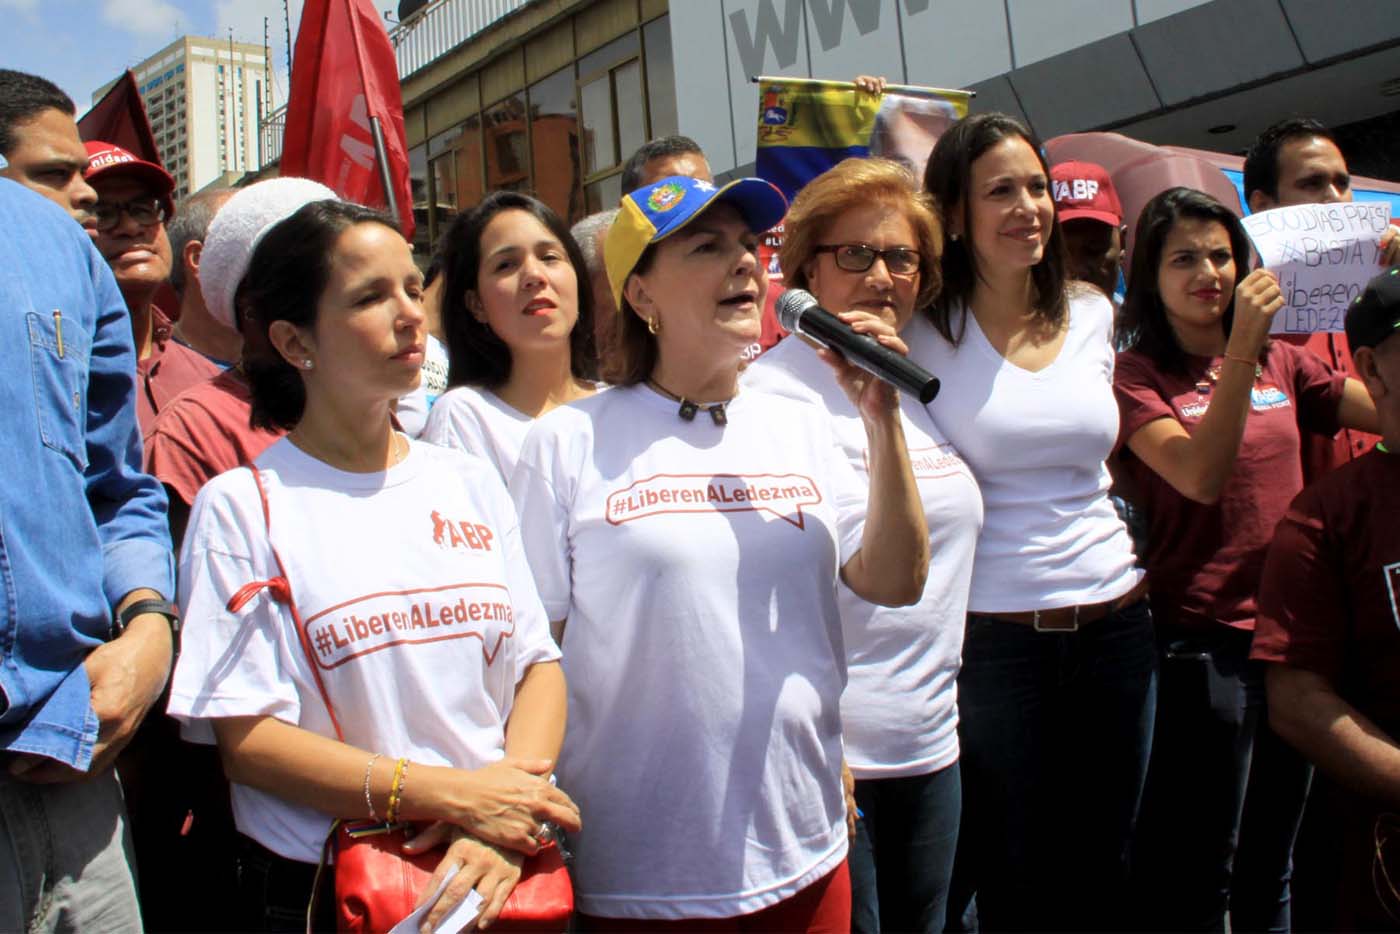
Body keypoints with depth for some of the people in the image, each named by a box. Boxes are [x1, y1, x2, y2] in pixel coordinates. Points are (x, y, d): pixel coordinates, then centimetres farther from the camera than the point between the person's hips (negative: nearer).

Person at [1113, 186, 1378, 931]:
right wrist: (1241, 349, -26)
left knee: (1270, 873, 19)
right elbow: (1201, 476, -21)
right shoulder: (1137, 376, -8)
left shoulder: (1282, 363, 9)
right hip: (1201, 638, -6)